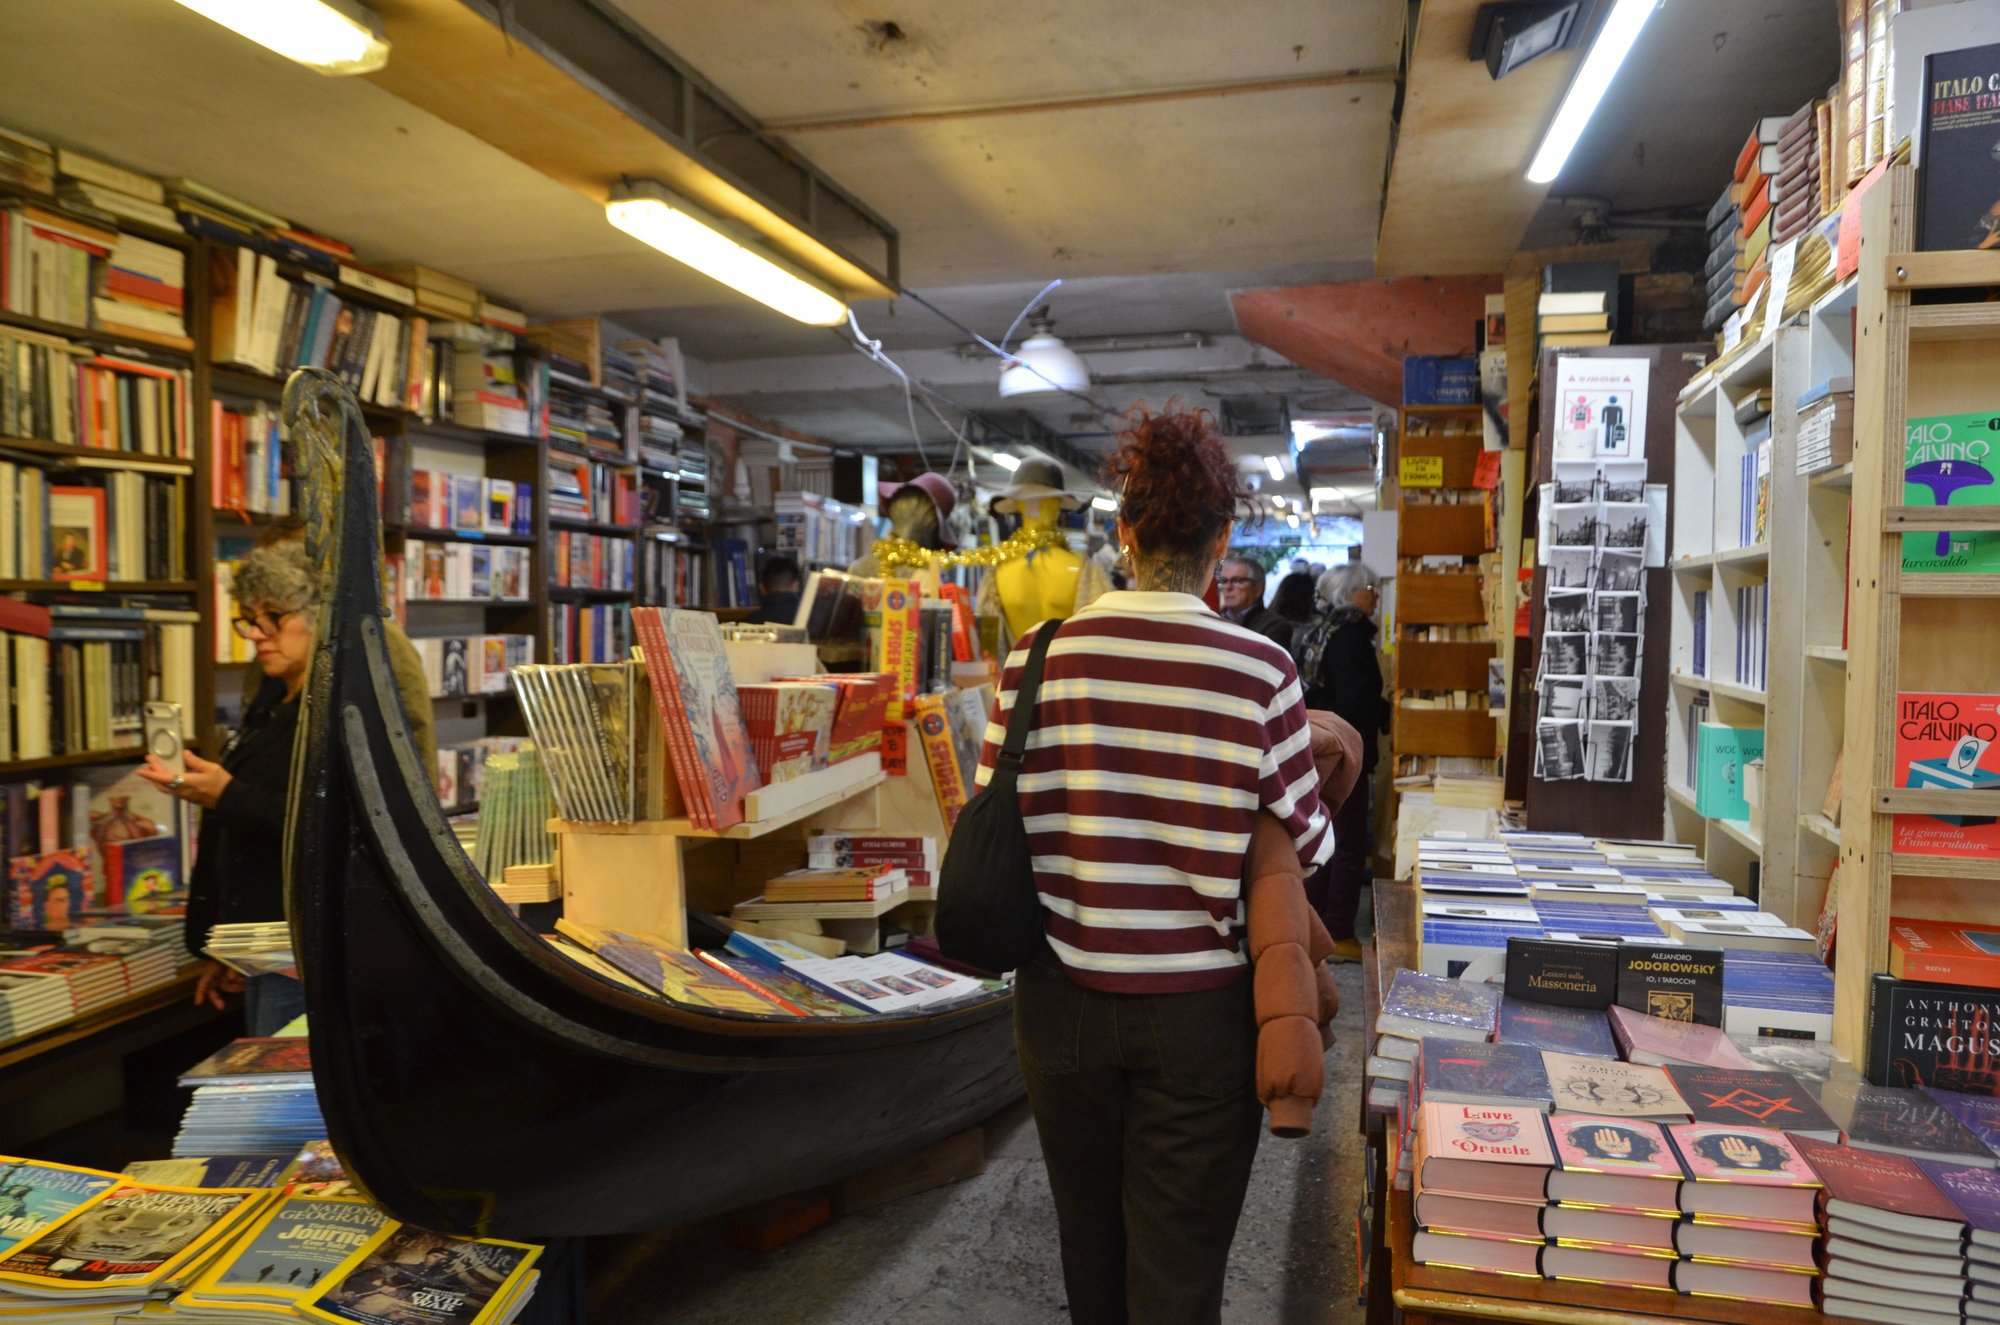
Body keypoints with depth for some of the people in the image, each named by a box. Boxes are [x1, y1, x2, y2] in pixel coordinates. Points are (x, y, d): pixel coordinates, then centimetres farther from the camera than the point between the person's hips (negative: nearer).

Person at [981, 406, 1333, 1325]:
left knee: (1091, 1244, 25)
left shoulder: (1039, 658, -10)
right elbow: (1306, 847, -8)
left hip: (1065, 1001, 3)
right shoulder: (1259, 671, -15)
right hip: (1199, 1010, -2)